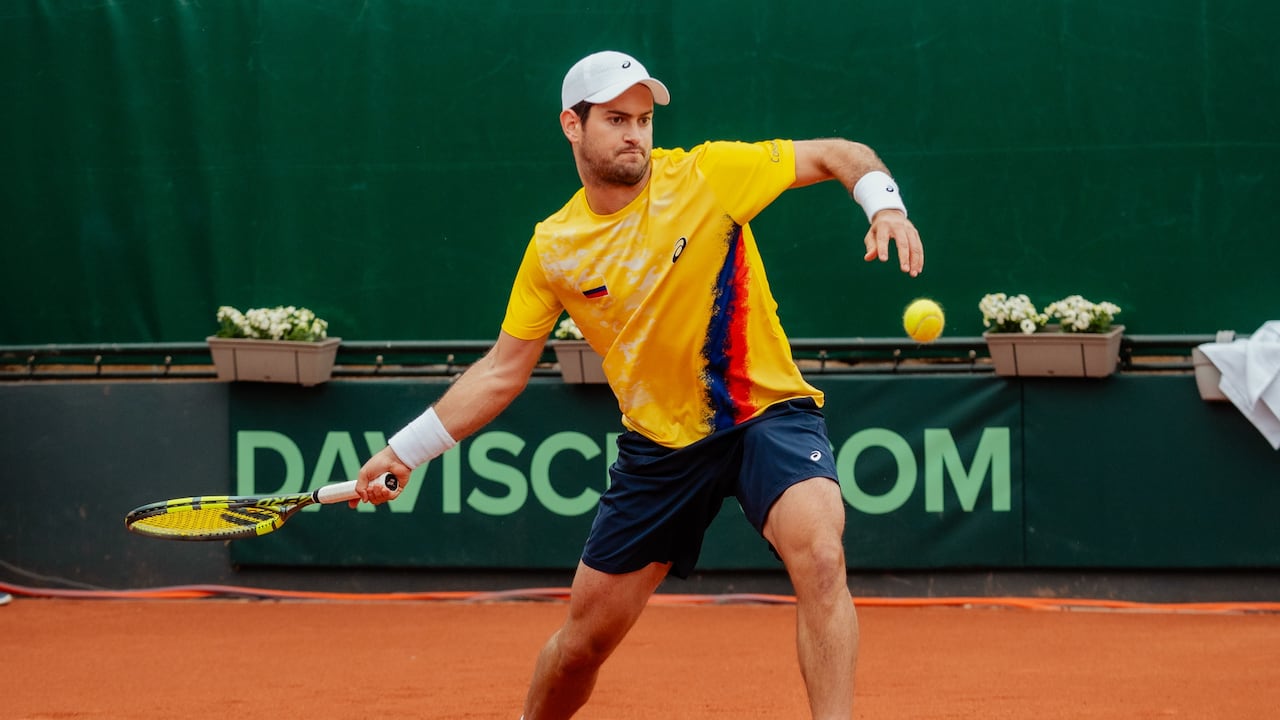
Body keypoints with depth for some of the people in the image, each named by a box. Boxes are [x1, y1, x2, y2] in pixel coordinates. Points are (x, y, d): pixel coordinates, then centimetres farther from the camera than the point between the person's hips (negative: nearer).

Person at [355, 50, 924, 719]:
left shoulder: (707, 174, -10)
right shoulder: (553, 248, -1)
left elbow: (840, 155, -3)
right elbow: (502, 371, 7)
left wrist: (884, 206, -24)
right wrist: (404, 450, 5)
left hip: (767, 410, -3)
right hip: (659, 446, 3)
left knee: (819, 556, -33)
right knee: (584, 638, 8)